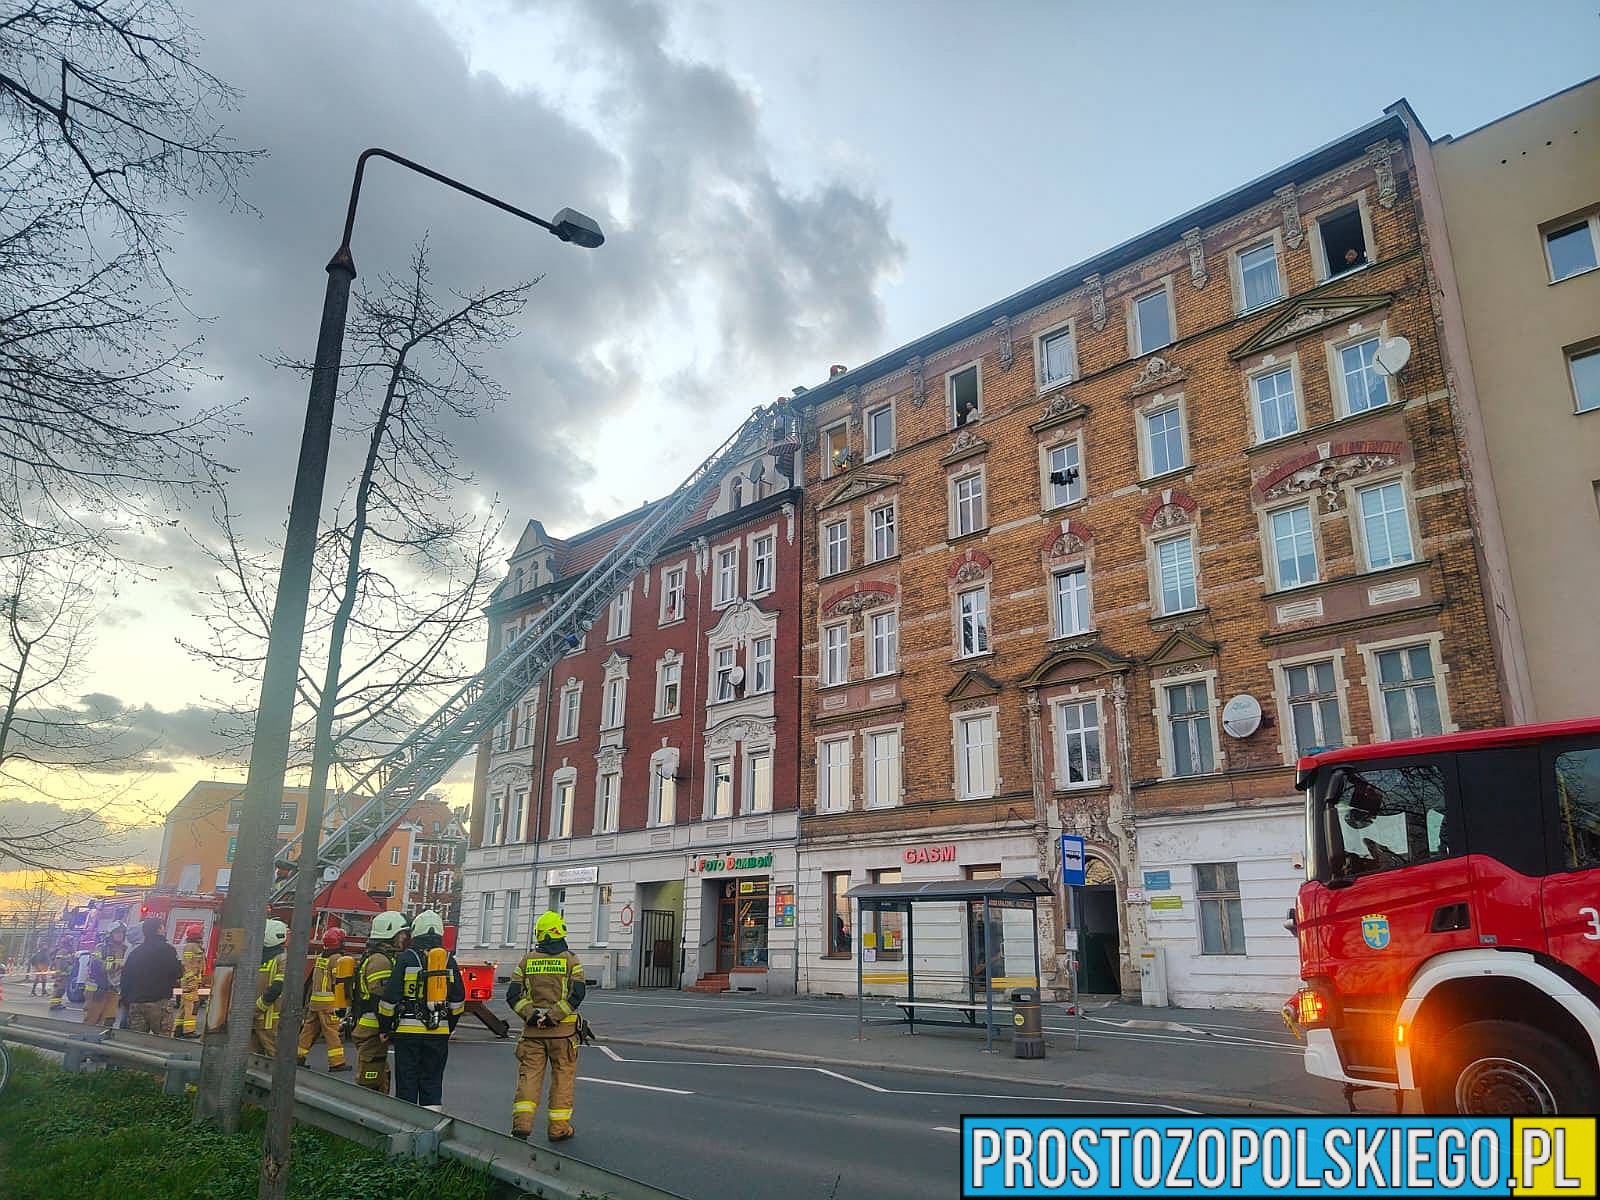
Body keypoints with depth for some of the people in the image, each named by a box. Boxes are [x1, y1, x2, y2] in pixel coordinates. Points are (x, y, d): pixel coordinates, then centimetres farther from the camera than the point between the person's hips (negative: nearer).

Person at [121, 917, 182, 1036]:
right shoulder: (167, 949, -8)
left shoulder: (134, 952, 12)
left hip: (135, 1004, 6)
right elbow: (177, 973, -10)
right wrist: (181, 967, 12)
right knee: (162, 1041, -4)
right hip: (160, 1002, -6)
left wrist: (126, 1000, 22)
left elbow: (125, 978, 14)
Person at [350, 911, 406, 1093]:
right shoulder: (380, 960, -16)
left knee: (382, 1079, 17)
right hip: (373, 1032, -11)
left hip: (373, 1031, 11)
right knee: (369, 1084, -6)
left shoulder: (374, 958, 19)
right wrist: (385, 1028, -25)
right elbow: (380, 998, -24)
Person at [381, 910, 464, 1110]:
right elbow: (458, 999, 11)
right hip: (439, 1032, 3)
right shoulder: (449, 960, 6)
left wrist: (386, 1025, 4)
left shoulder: (406, 958, -5)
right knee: (433, 1083, 11)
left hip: (408, 1031, -3)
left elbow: (390, 996, -7)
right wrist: (450, 1026, 21)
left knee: (406, 1081, 7)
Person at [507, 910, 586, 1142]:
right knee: (562, 1076, 8)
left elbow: (513, 995, -2)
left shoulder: (527, 961, 5)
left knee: (529, 1074, 8)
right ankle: (558, 1127, 13)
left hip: (532, 1029, 2)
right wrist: (554, 1016, -13)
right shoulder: (571, 960, -1)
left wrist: (530, 1014, -8)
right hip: (563, 1030, -2)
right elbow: (577, 994, -13)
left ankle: (522, 1123, -5)